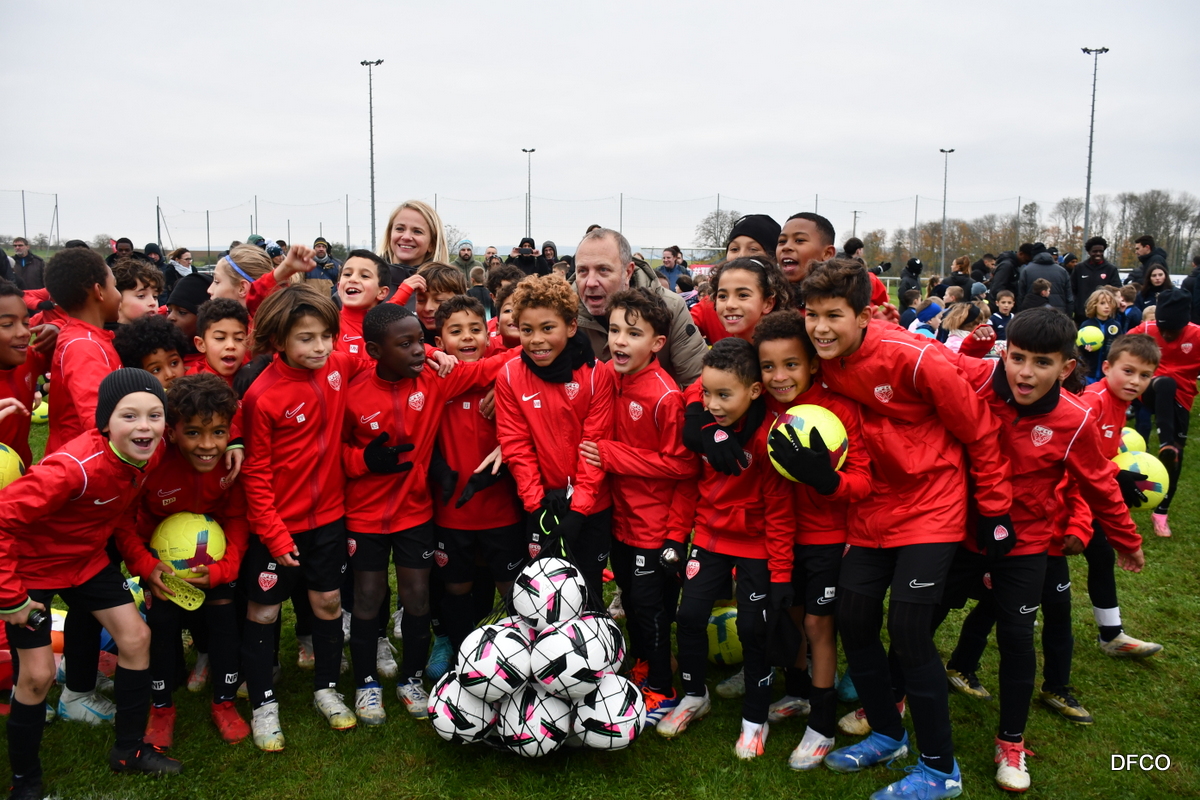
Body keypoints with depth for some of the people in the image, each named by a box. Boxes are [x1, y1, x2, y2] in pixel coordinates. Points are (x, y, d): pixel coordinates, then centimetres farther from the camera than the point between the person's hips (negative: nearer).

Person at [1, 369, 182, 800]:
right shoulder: (75, 467, -38)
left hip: (88, 558, 7)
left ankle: (129, 750, 22)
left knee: (136, 638, 4)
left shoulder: (148, 455, -15)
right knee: (38, 674, -3)